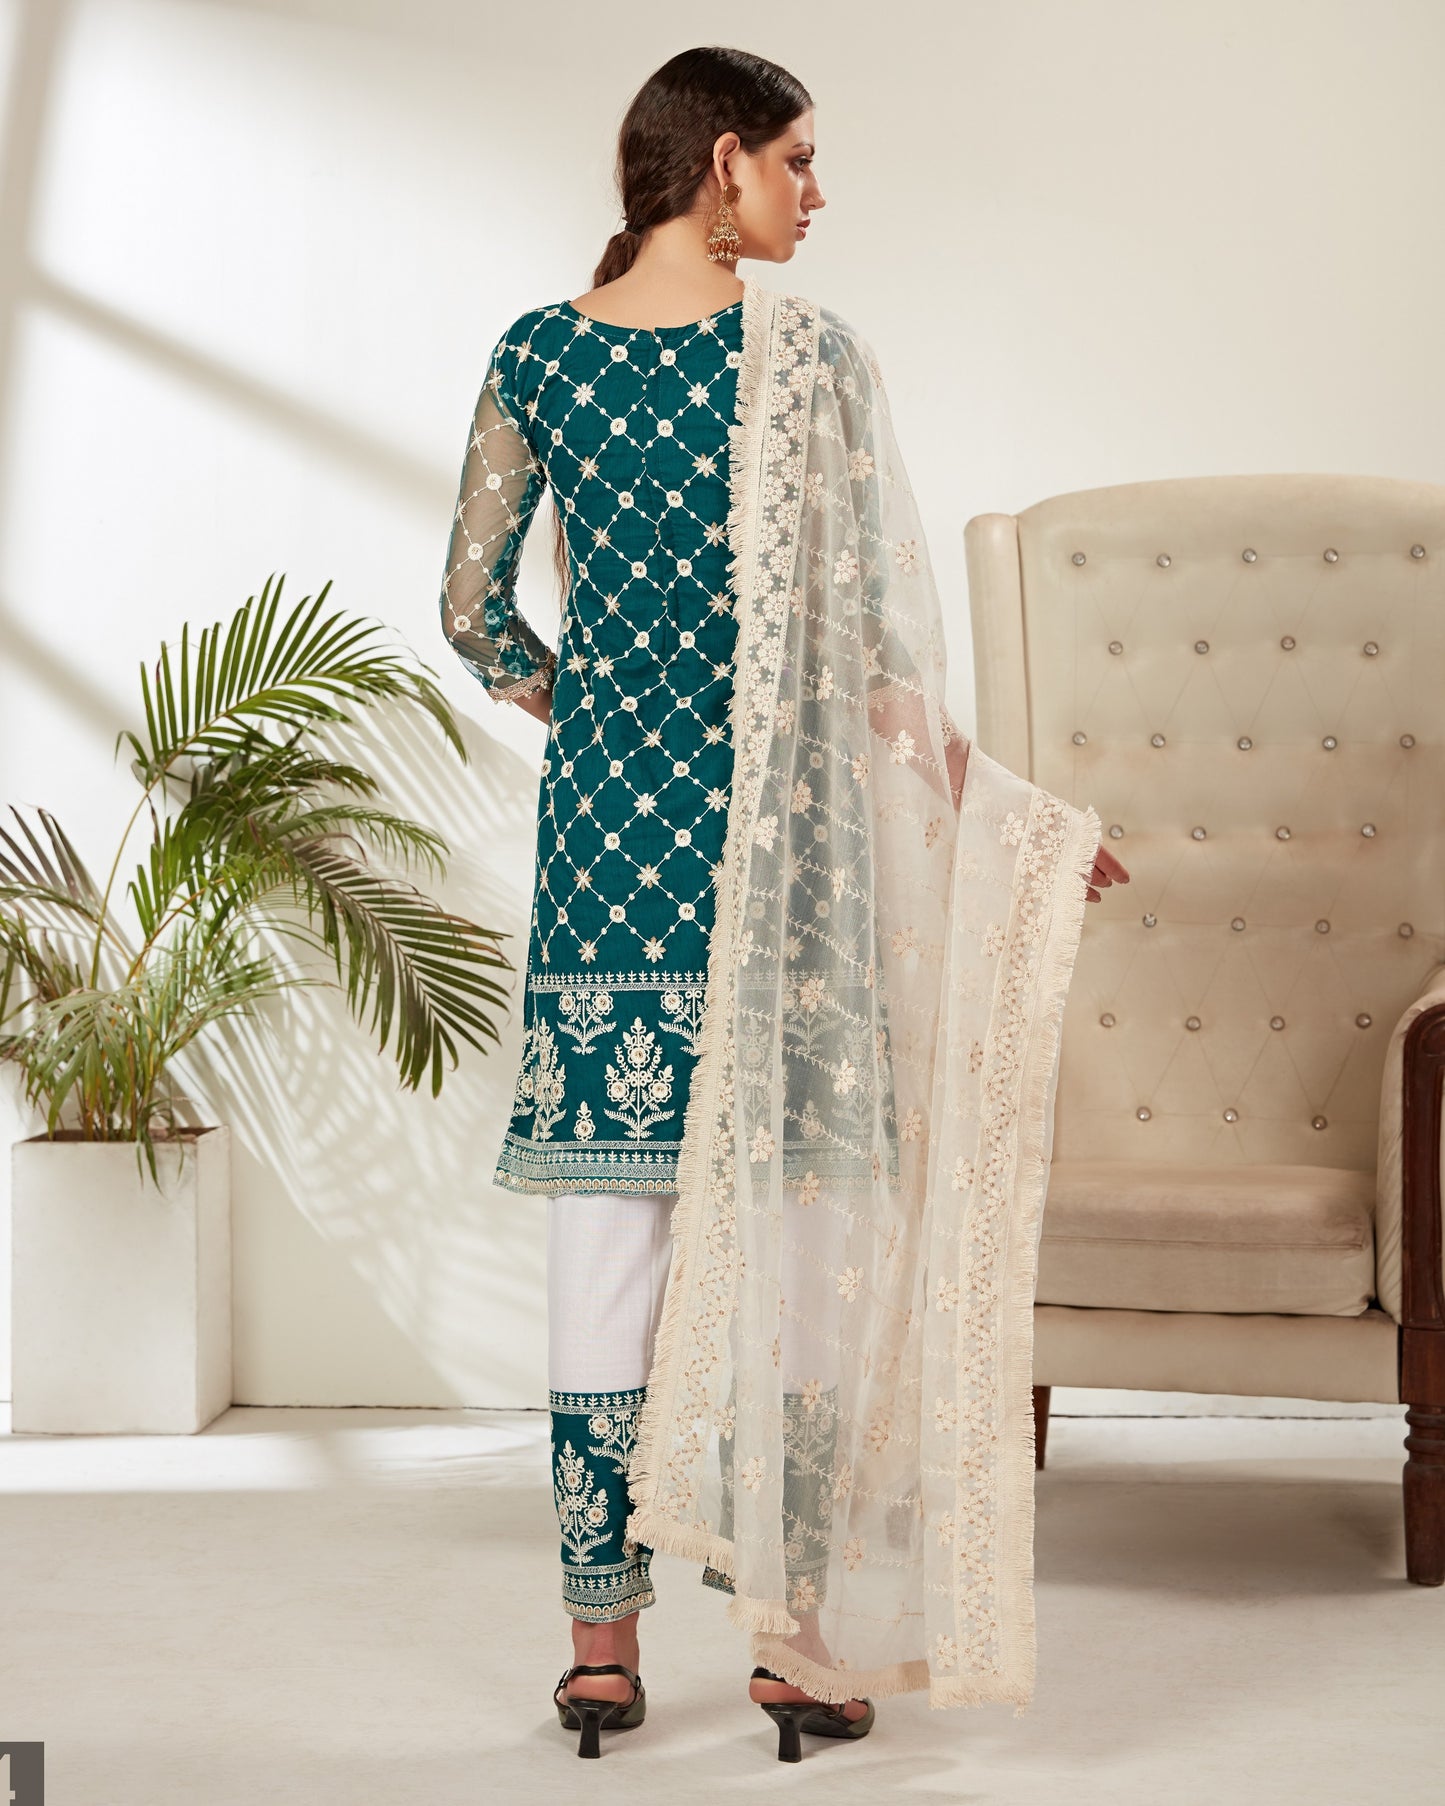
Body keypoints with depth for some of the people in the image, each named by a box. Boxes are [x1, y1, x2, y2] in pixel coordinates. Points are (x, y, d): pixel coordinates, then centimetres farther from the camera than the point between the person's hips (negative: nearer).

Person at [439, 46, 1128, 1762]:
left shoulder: (535, 352, 6)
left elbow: (471, 612, 8)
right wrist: (980, 785, 0)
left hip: (602, 815, 4)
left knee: (607, 1237, 7)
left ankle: (601, 1640, 14)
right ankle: (792, 1635, 12)